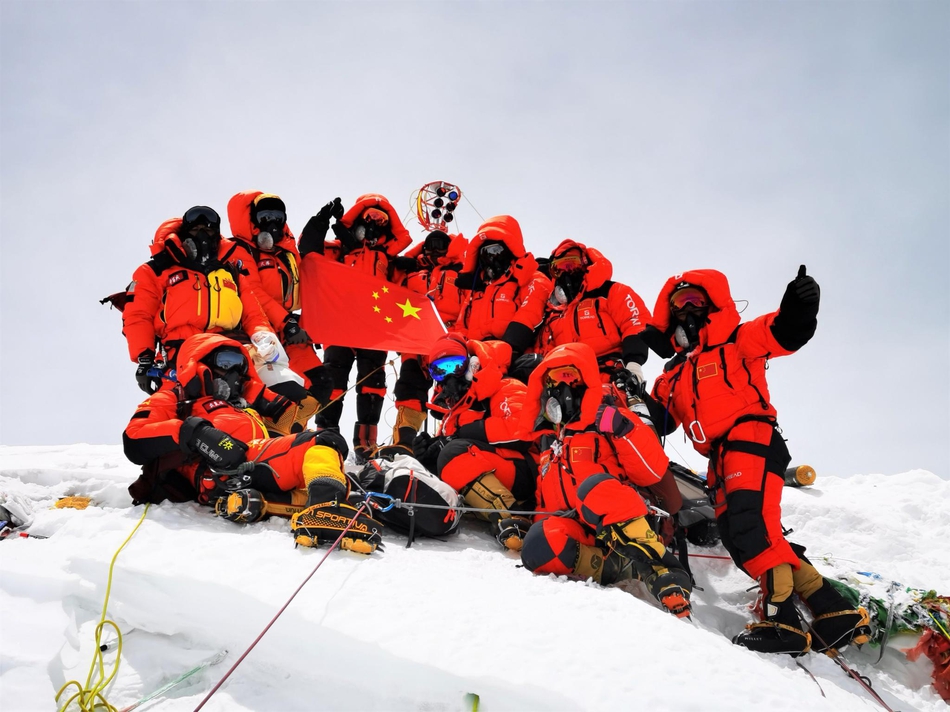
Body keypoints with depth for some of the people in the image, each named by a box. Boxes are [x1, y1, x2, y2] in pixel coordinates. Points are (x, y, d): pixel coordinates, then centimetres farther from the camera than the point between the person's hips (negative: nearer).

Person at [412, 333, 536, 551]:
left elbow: (521, 429, -16)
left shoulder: (507, 390, 4)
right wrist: (430, 455, 1)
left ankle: (507, 518, -42)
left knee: (455, 453, -31)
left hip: (522, 475, -8)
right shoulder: (455, 412, 30)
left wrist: (468, 432, -10)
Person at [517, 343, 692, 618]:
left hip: (615, 527, -3)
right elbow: (545, 501, 34)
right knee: (540, 544, -32)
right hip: (573, 533, 4)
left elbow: (654, 473, -5)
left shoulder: (607, 424, 7)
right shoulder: (547, 438, 24)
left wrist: (624, 430, -14)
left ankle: (662, 570, -40)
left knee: (595, 486, -38)